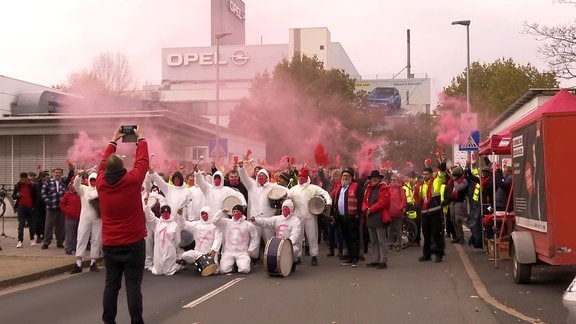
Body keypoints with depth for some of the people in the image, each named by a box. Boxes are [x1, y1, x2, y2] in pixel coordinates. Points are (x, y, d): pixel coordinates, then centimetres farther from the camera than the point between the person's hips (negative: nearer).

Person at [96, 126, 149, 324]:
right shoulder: (131, 181, -12)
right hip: (133, 243, -4)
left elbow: (103, 163, 16)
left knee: (111, 284, 8)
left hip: (109, 244, 4)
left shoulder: (101, 184, -2)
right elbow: (143, 161, 2)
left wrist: (113, 140, 26)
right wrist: (140, 139, 17)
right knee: (133, 285, -2)